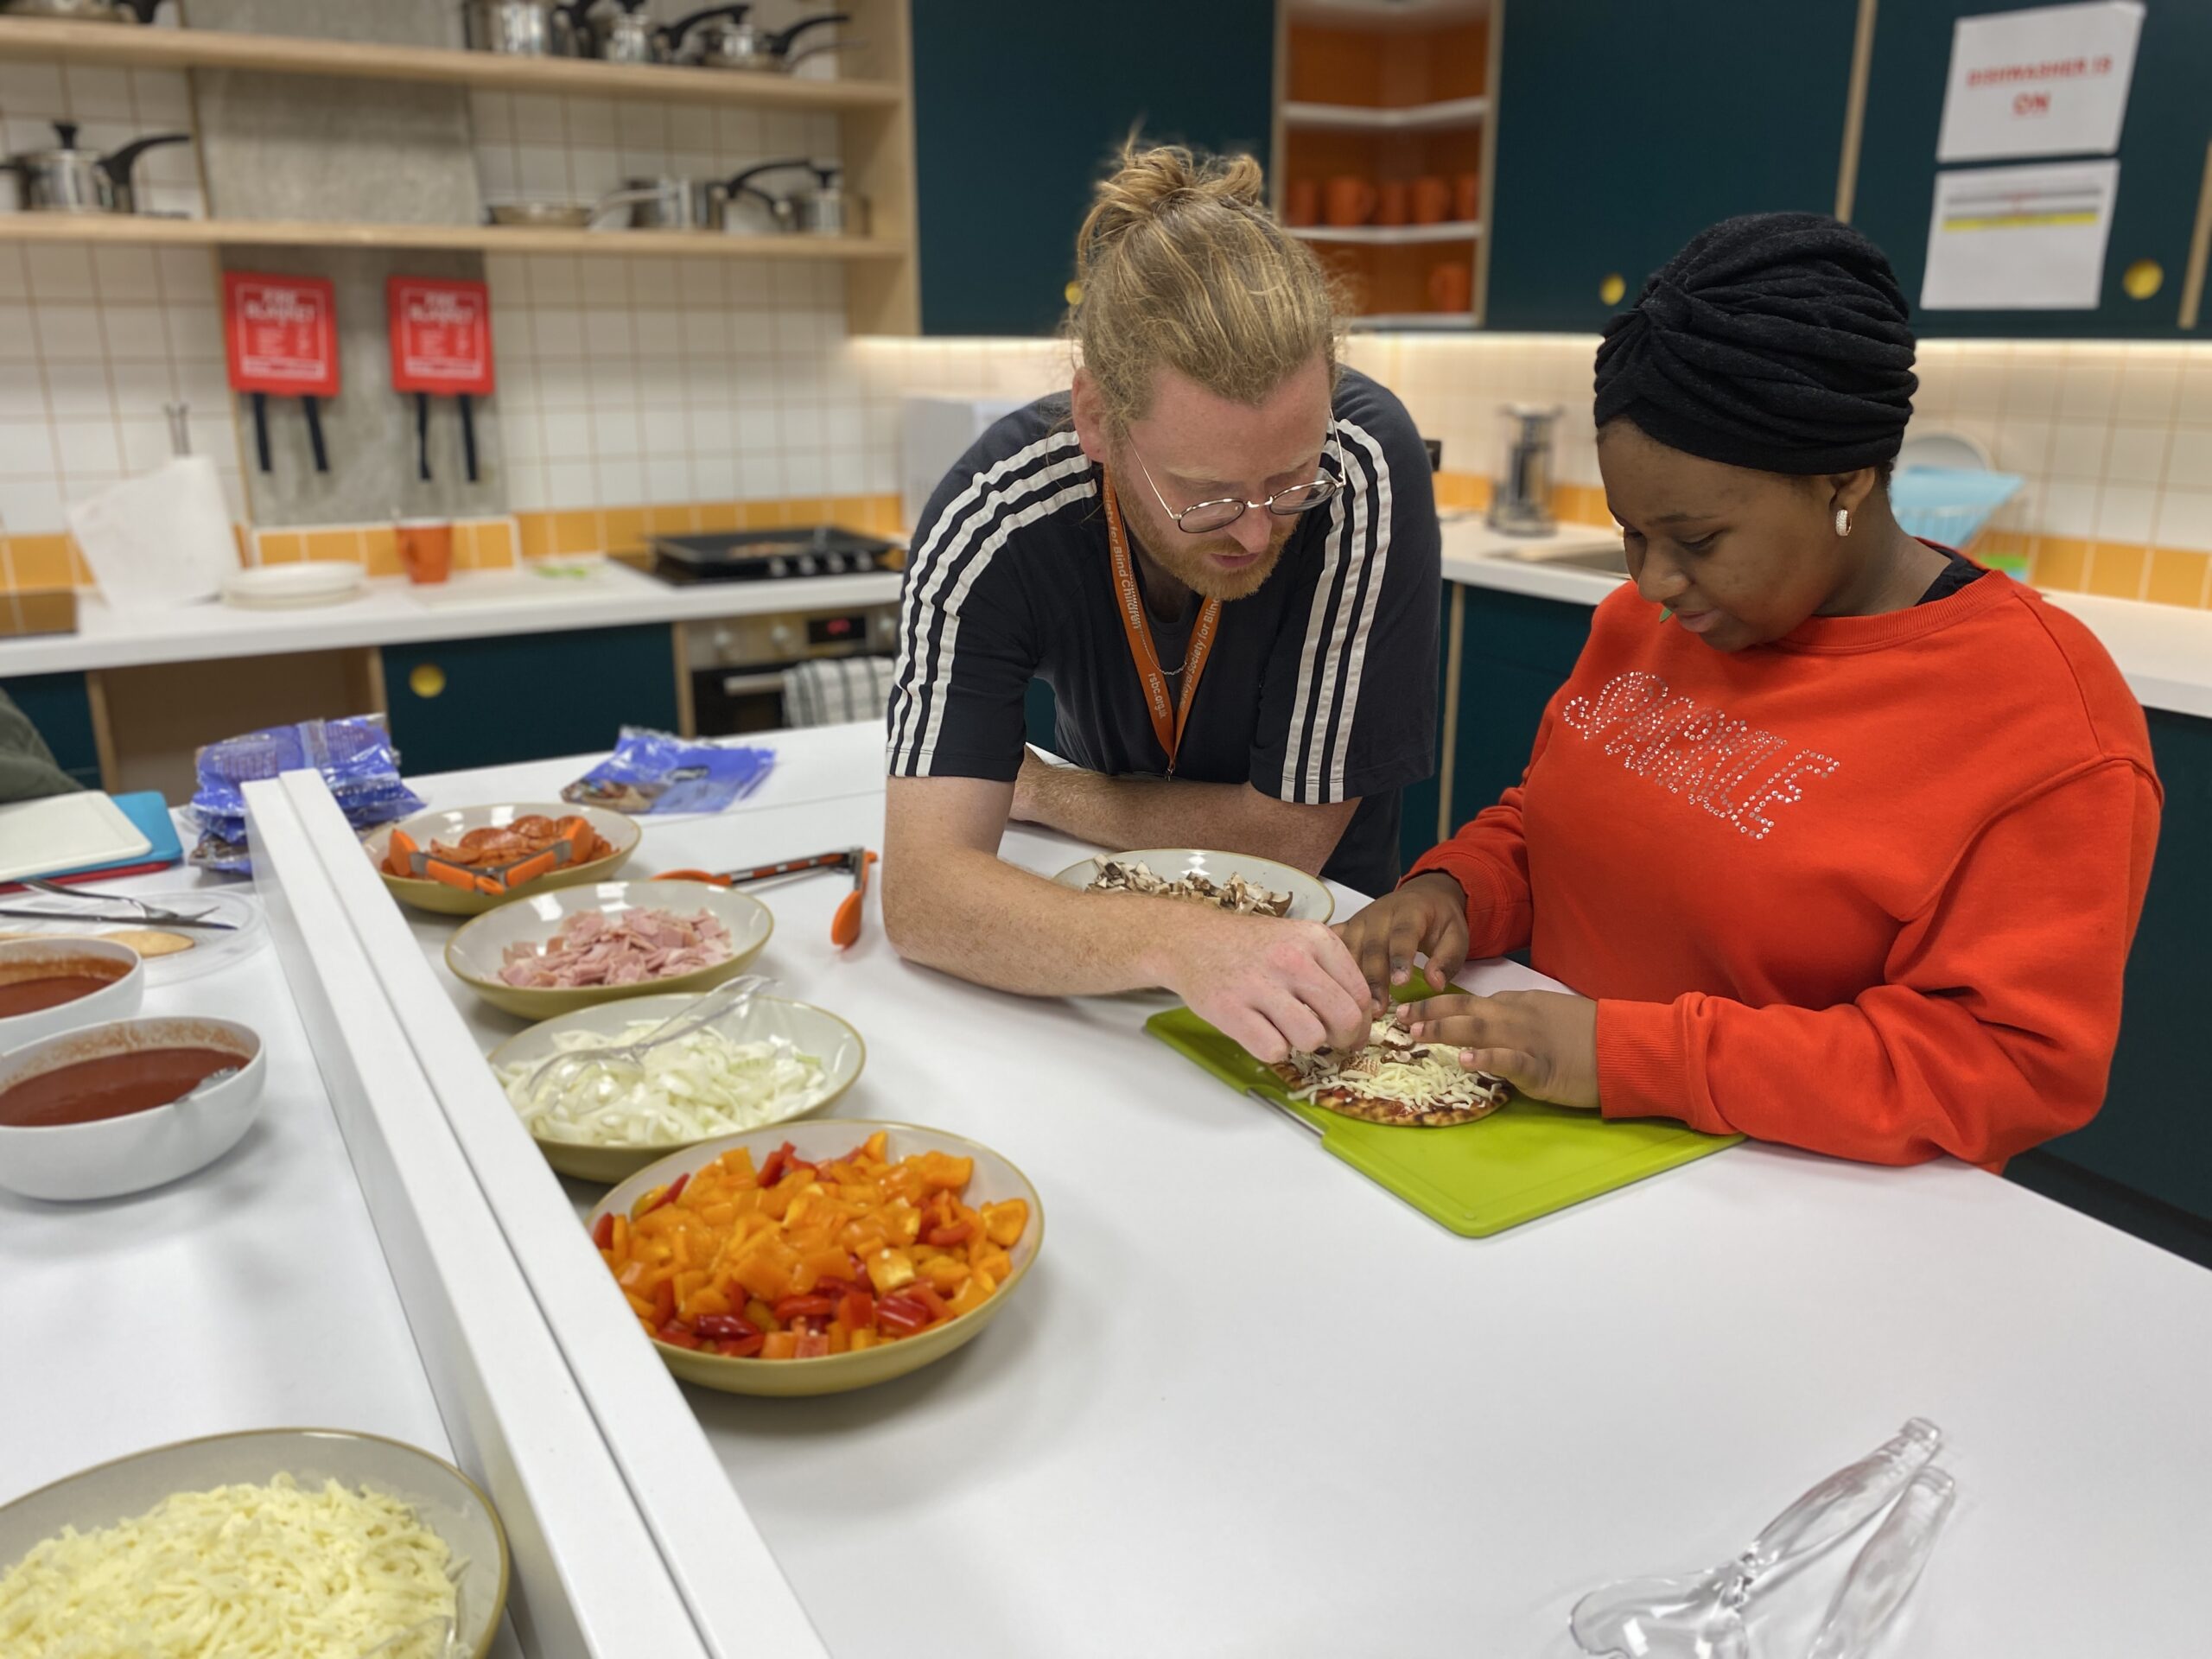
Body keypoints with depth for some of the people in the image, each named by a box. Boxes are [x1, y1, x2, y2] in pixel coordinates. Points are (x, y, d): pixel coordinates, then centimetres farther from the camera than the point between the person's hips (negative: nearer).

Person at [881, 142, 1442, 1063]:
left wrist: (1043, 791, -12)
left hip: (1317, 938, -1)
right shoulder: (995, 513, -24)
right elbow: (919, 892, -32)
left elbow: (1287, 836, -19)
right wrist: (1175, 946, -47)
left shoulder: (1366, 466, -27)